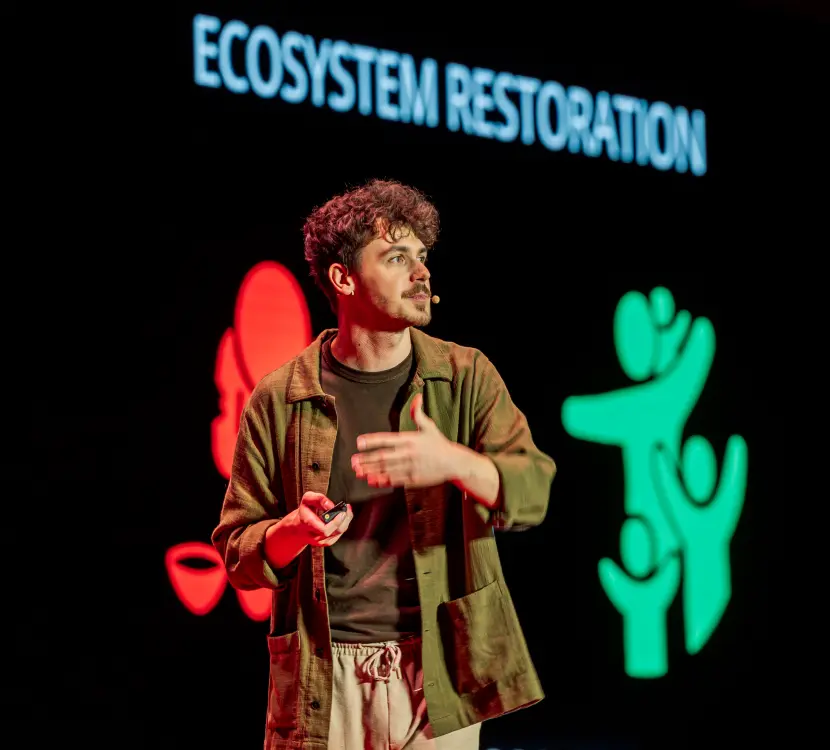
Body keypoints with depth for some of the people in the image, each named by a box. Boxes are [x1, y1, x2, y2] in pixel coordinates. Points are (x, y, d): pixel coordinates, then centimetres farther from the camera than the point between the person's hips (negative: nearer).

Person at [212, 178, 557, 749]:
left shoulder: (466, 377, 5)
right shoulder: (279, 401, 3)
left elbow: (533, 493, -6)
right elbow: (237, 553, 6)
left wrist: (455, 463, -25)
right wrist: (295, 528, -16)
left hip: (436, 675, 0)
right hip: (322, 679, 0)